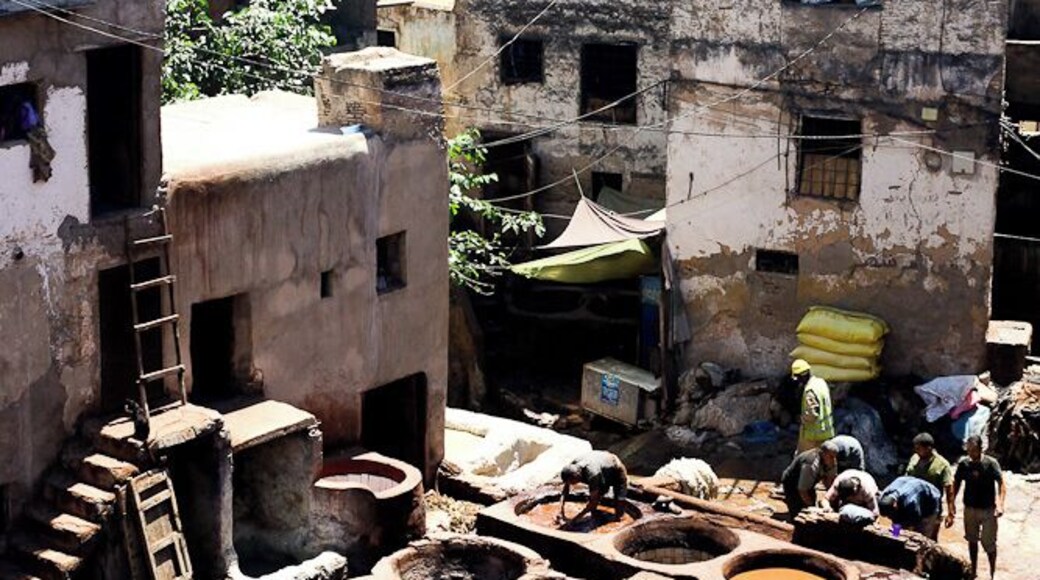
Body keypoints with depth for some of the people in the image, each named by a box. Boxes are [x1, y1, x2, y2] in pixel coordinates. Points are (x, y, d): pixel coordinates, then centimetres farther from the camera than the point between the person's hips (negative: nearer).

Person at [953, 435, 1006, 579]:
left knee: (989, 543, -1)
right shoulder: (963, 463, -4)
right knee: (972, 540, 15)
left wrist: (1000, 504, -32)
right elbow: (956, 485, 4)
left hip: (988, 509, -3)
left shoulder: (991, 463, -13)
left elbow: (1001, 484, -18)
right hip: (970, 508, 3)